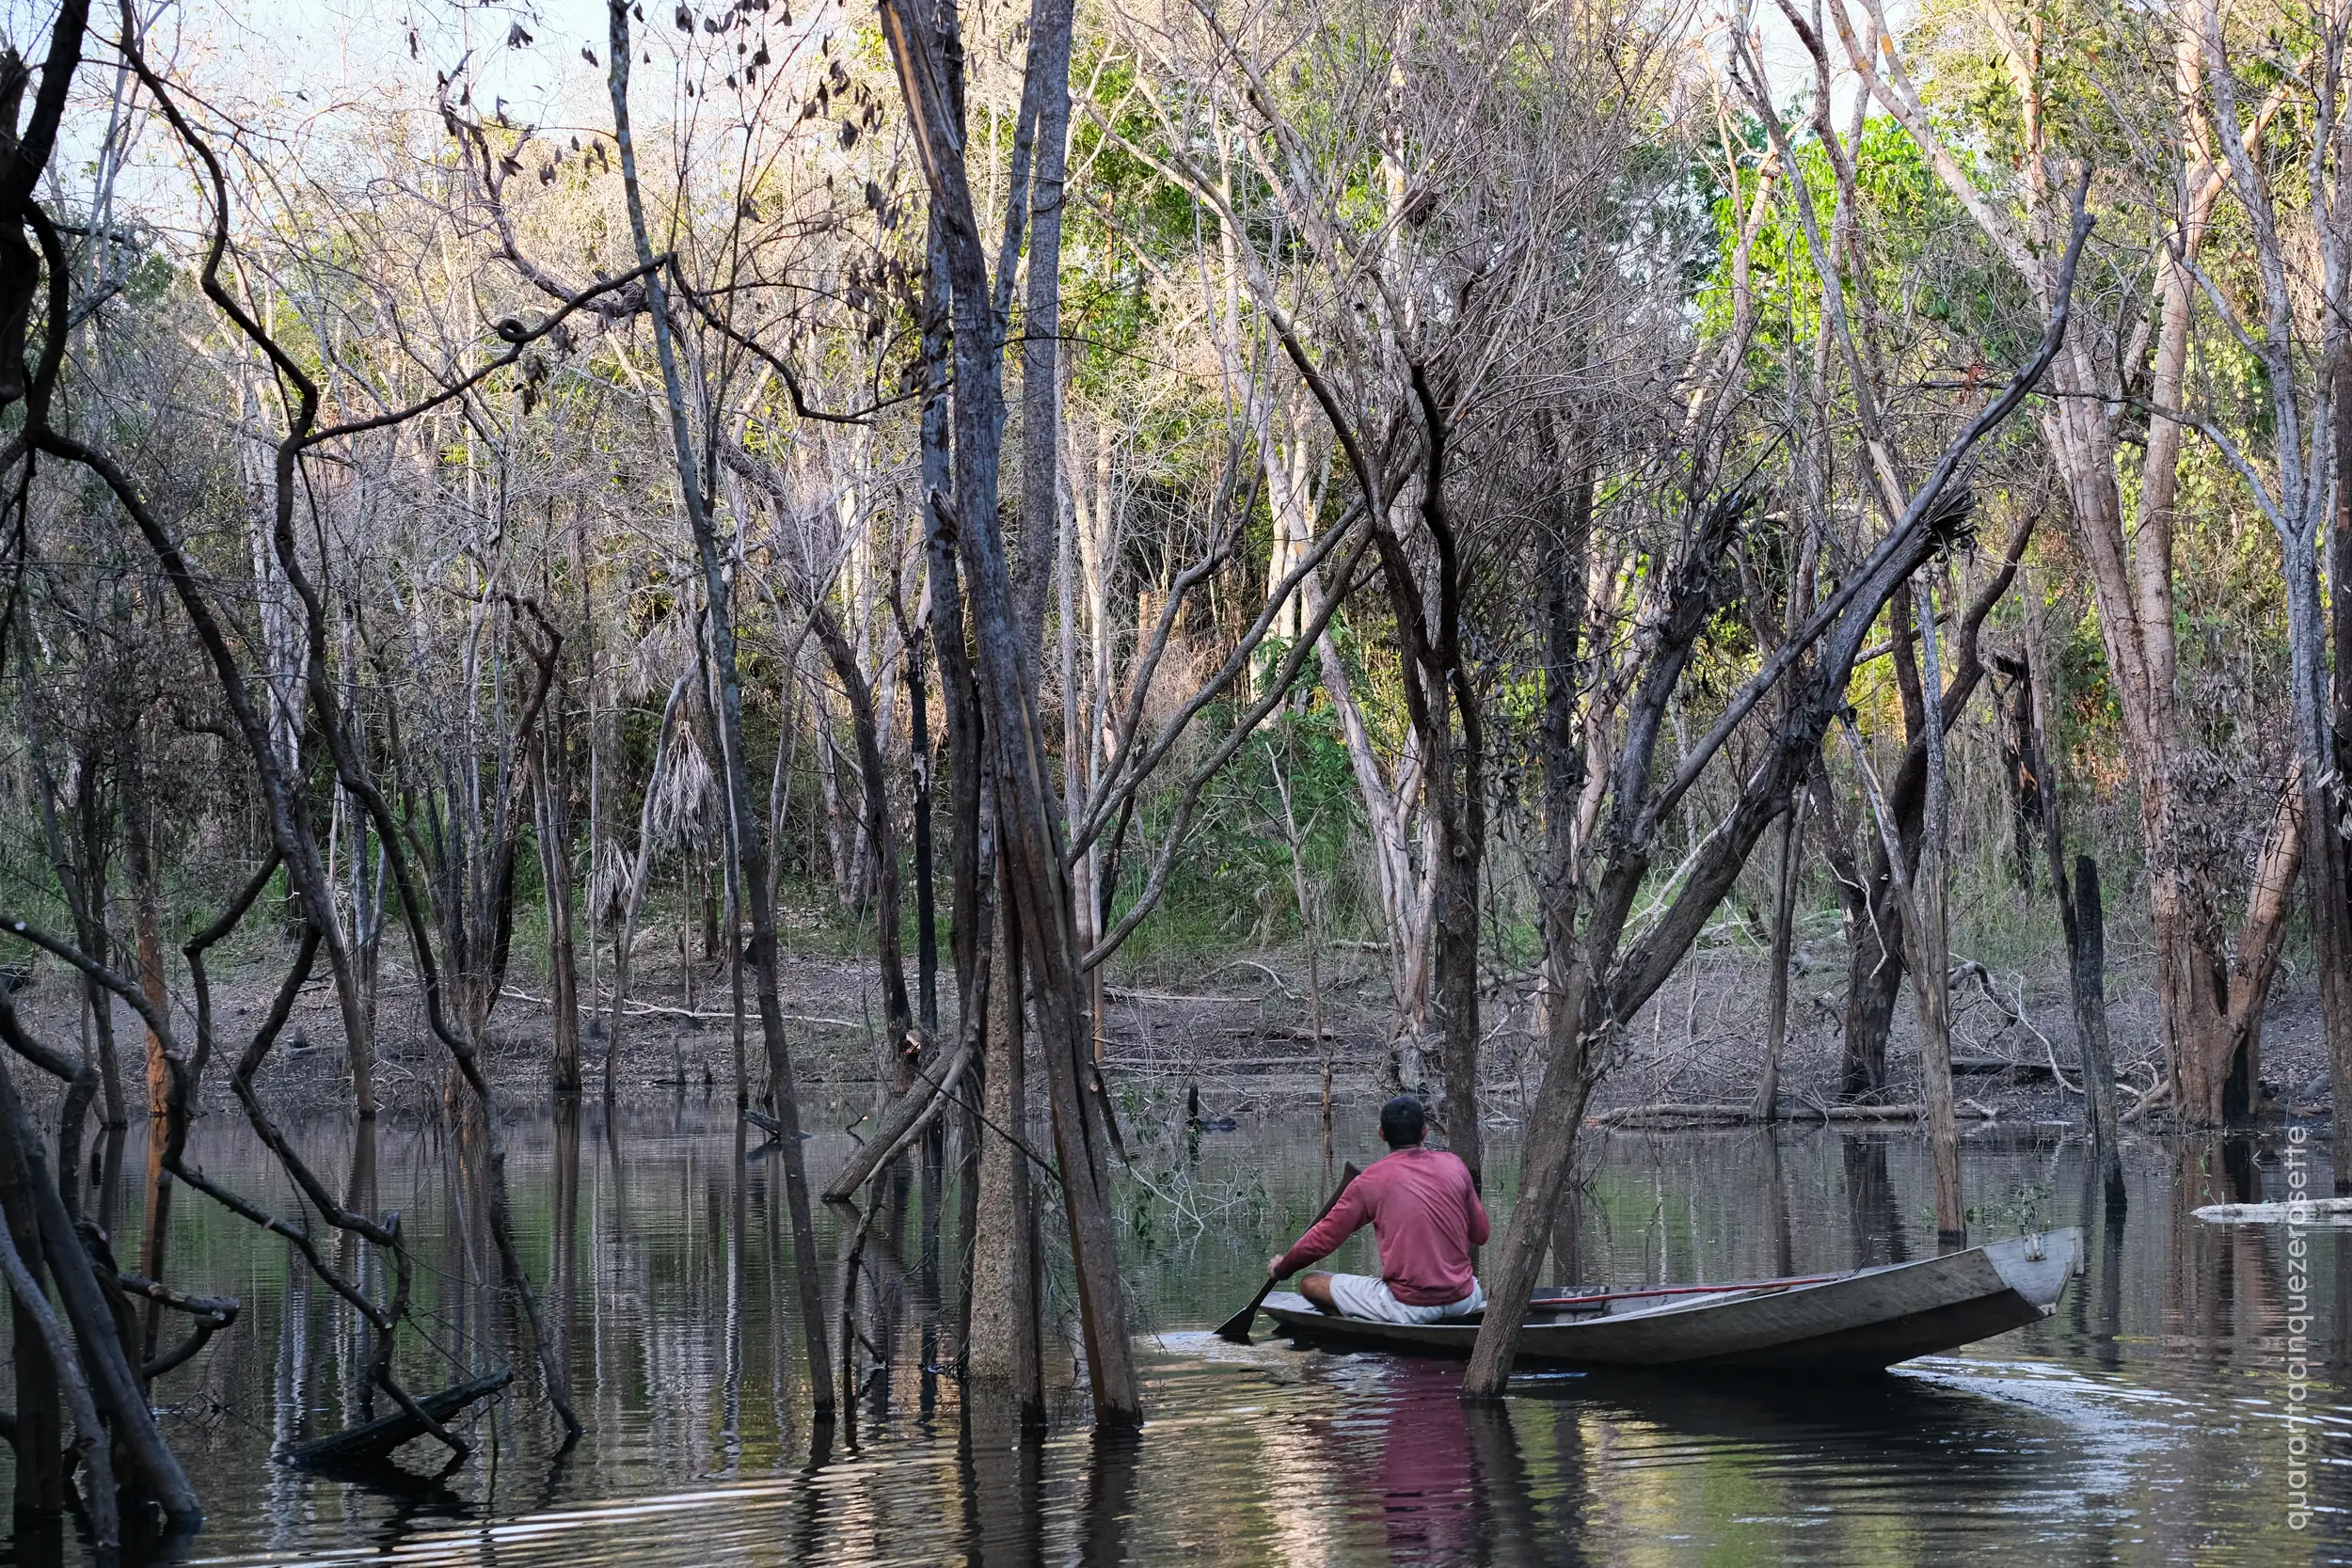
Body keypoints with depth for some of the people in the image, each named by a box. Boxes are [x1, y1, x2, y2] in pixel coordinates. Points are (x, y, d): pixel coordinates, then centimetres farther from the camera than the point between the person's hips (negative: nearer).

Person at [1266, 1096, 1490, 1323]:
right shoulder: (1453, 1165, 4)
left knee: (1310, 1284, 4)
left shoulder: (1369, 1182, -5)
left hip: (1409, 1308, -5)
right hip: (1462, 1301, 5)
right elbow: (1480, 1236, 11)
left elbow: (1323, 1239, 1)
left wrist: (1282, 1268, 20)